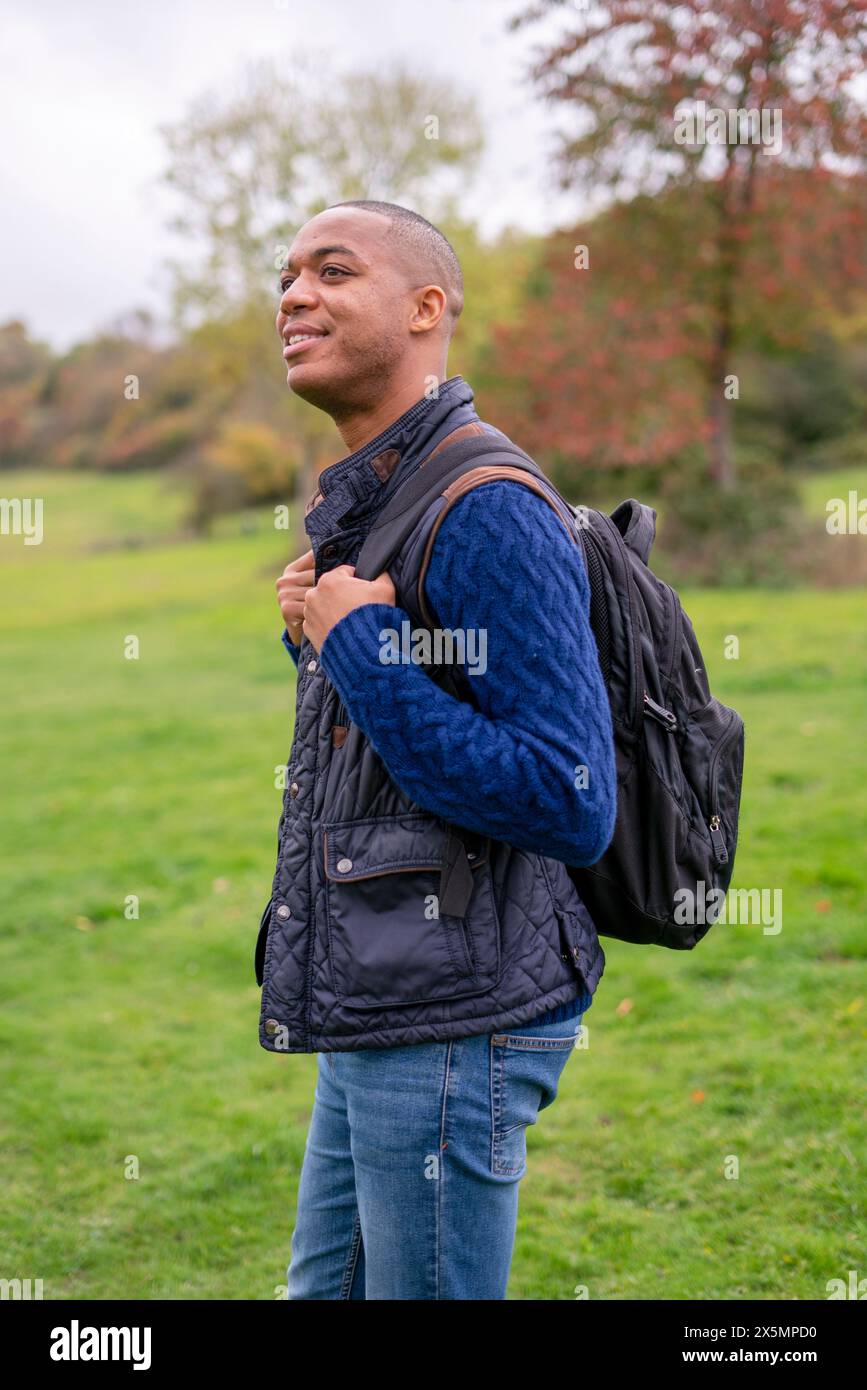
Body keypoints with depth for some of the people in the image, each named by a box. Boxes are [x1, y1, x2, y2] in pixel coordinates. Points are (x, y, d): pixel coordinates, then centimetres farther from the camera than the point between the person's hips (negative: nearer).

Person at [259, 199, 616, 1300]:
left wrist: (358, 649, -20)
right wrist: (311, 628, 5)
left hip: (452, 1026, -10)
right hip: (368, 1016, 10)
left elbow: (570, 806, -24)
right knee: (324, 1288, 20)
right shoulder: (361, 510, 13)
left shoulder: (491, 514, -18)